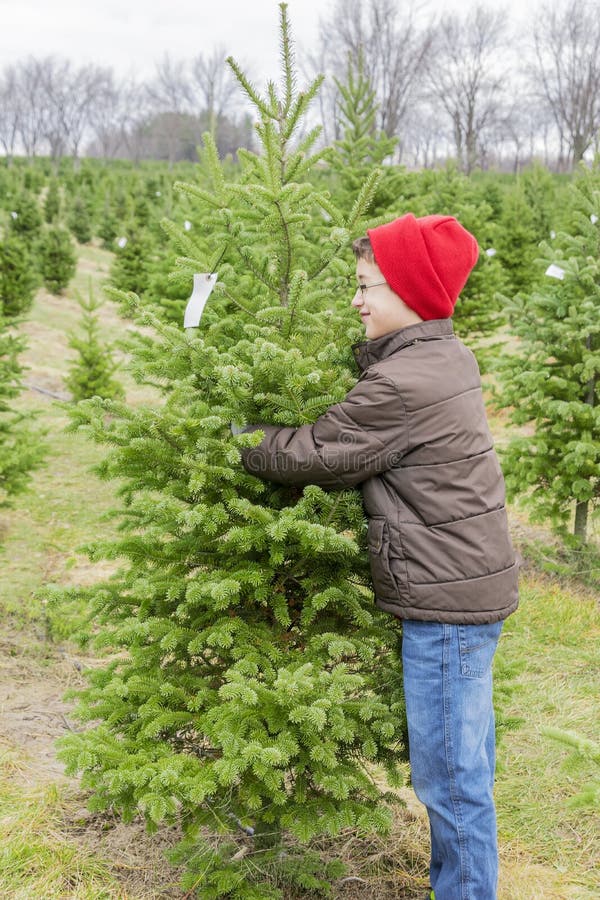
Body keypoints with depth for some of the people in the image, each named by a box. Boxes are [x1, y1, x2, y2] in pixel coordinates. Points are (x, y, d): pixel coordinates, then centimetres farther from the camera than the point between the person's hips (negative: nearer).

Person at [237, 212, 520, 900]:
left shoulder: (404, 385, -21)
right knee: (458, 765, 20)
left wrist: (239, 443, 2)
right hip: (471, 586, 10)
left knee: (448, 774, 1)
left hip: (446, 598, -10)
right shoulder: (447, 357, 10)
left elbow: (316, 456, -12)